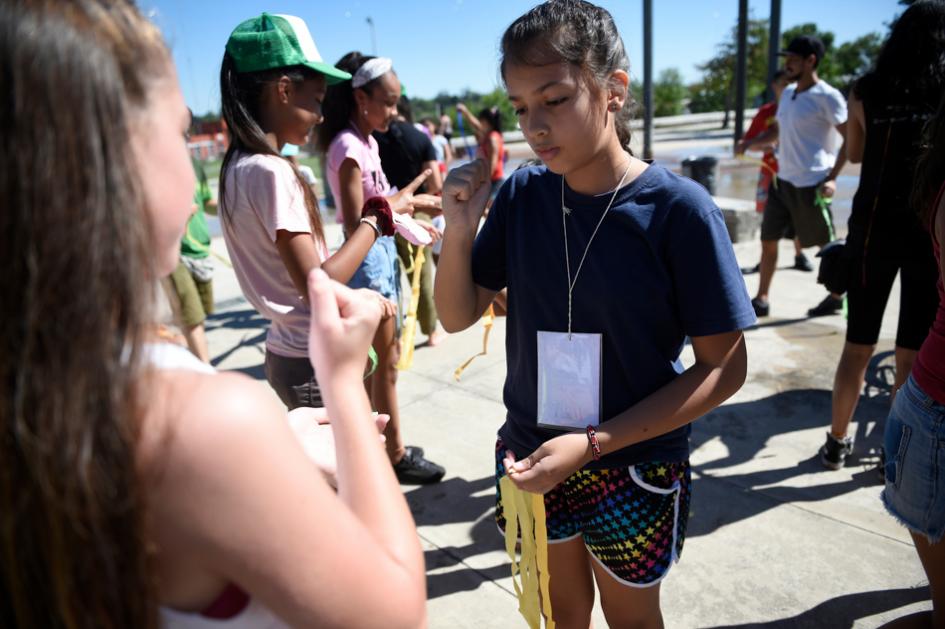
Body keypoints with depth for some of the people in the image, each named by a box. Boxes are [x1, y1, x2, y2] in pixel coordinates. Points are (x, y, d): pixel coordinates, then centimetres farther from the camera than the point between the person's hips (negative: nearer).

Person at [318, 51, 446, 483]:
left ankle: (381, 444, 32)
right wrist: (403, 205, -13)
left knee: (381, 359, 17)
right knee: (384, 362, 2)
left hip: (382, 253, 9)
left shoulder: (367, 141, 10)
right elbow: (356, 223, -21)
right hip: (368, 259, -9)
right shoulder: (348, 146, -18)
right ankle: (396, 455, 17)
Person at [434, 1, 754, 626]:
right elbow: (458, 316, -1)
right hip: (532, 456, 3)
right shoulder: (521, 195, -7)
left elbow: (724, 368, -15)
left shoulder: (679, 209, -19)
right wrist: (459, 229, -20)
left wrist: (593, 444, -22)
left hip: (636, 470, -2)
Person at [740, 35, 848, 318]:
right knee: (768, 239, 7)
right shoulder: (788, 92, 10)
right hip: (782, 180, 8)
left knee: (826, 245, 6)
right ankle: (761, 300, 15)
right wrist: (749, 144, 3)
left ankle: (837, 296, 25)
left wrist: (832, 178, -17)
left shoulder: (827, 97, -12)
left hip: (811, 184, -7)